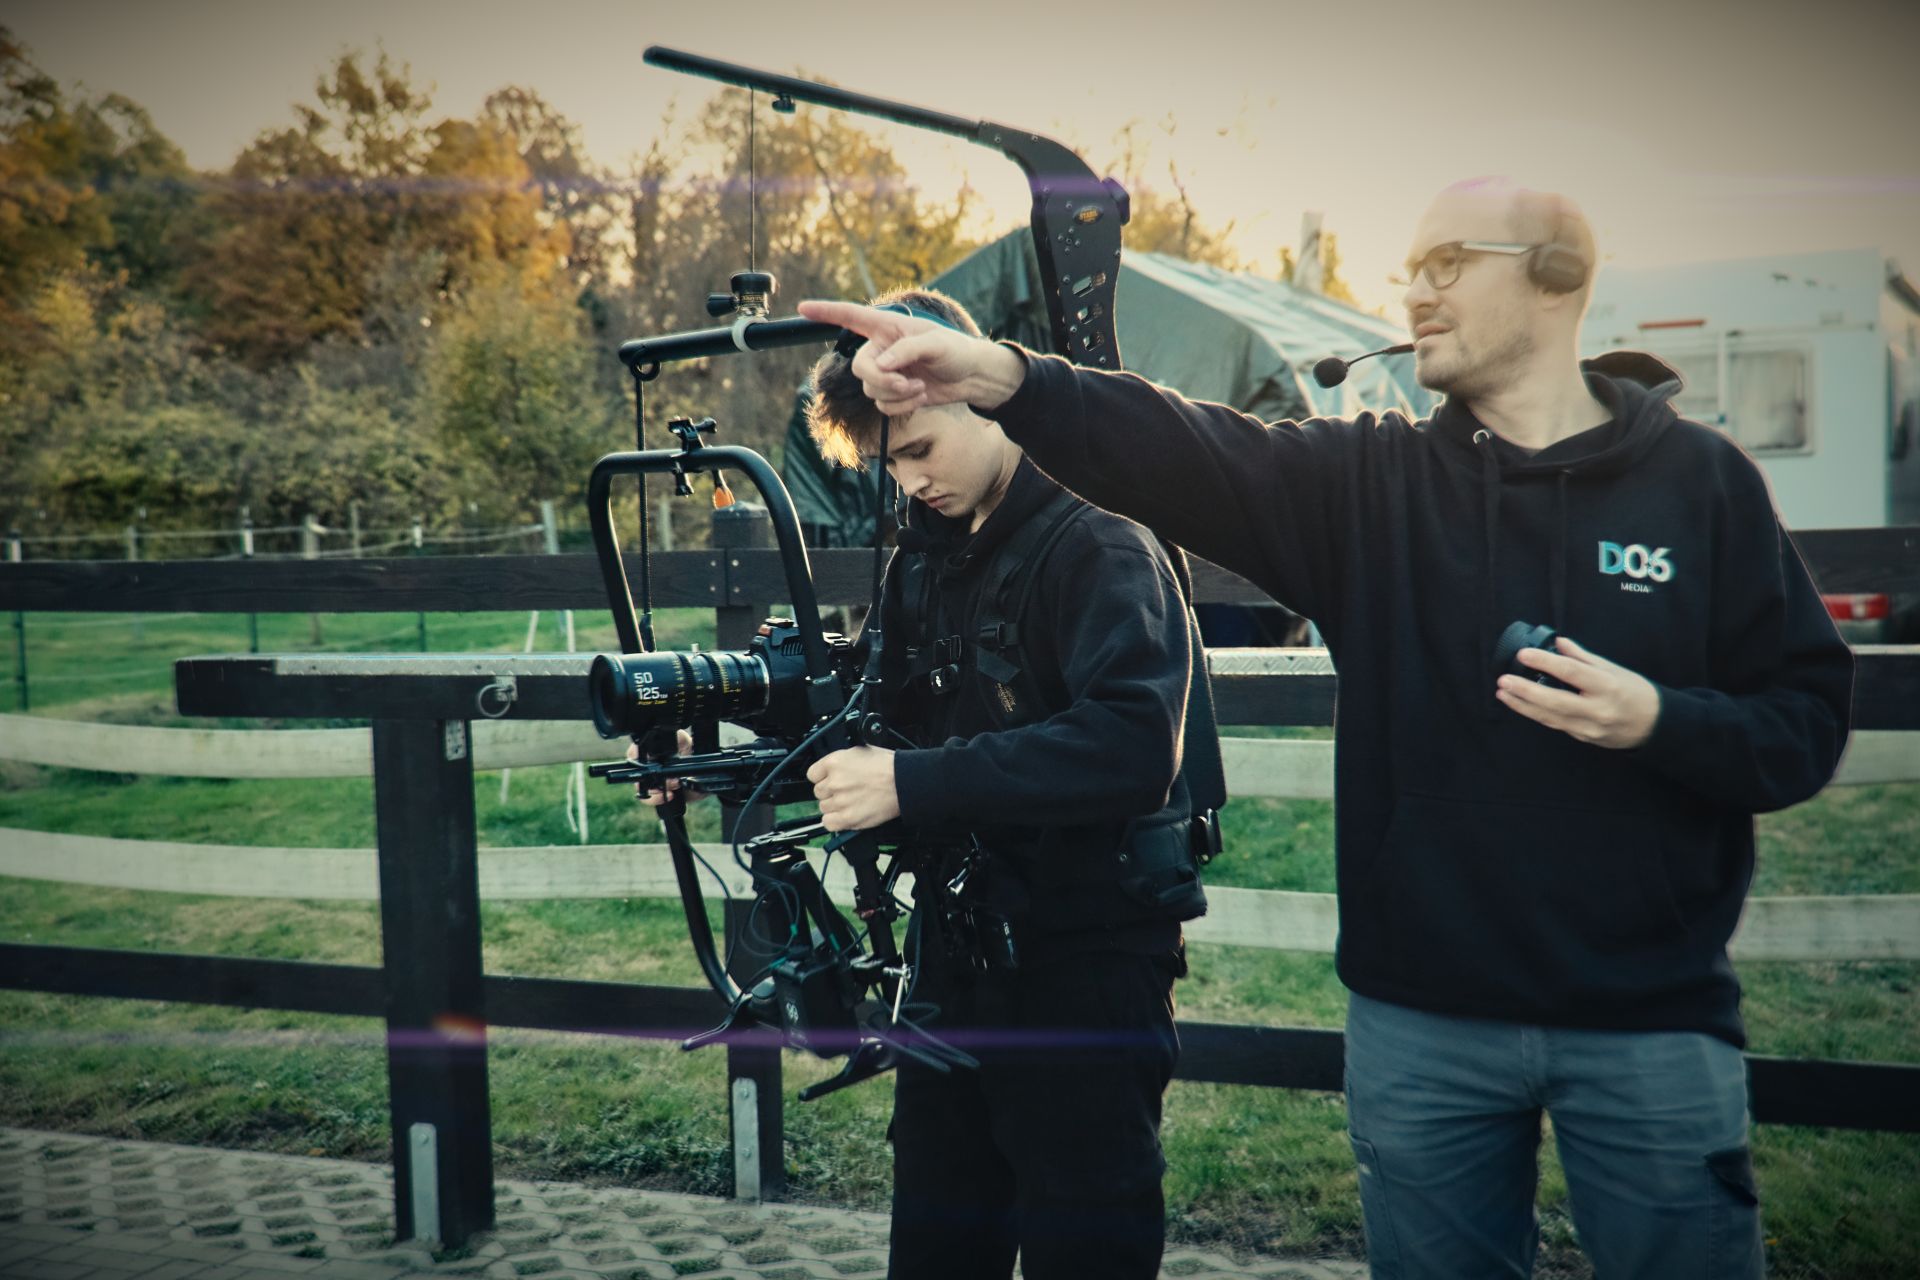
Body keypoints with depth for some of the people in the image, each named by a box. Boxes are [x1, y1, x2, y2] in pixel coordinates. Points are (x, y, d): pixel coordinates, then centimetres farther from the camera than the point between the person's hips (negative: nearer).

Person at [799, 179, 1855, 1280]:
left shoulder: (1702, 480, -2)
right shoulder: (1372, 480, 1)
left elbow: (1809, 720, -1)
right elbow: (1187, 454, -15)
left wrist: (1659, 722, -21)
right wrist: (1008, 381, -30)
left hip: (1651, 1022, -1)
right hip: (1424, 1021, 2)